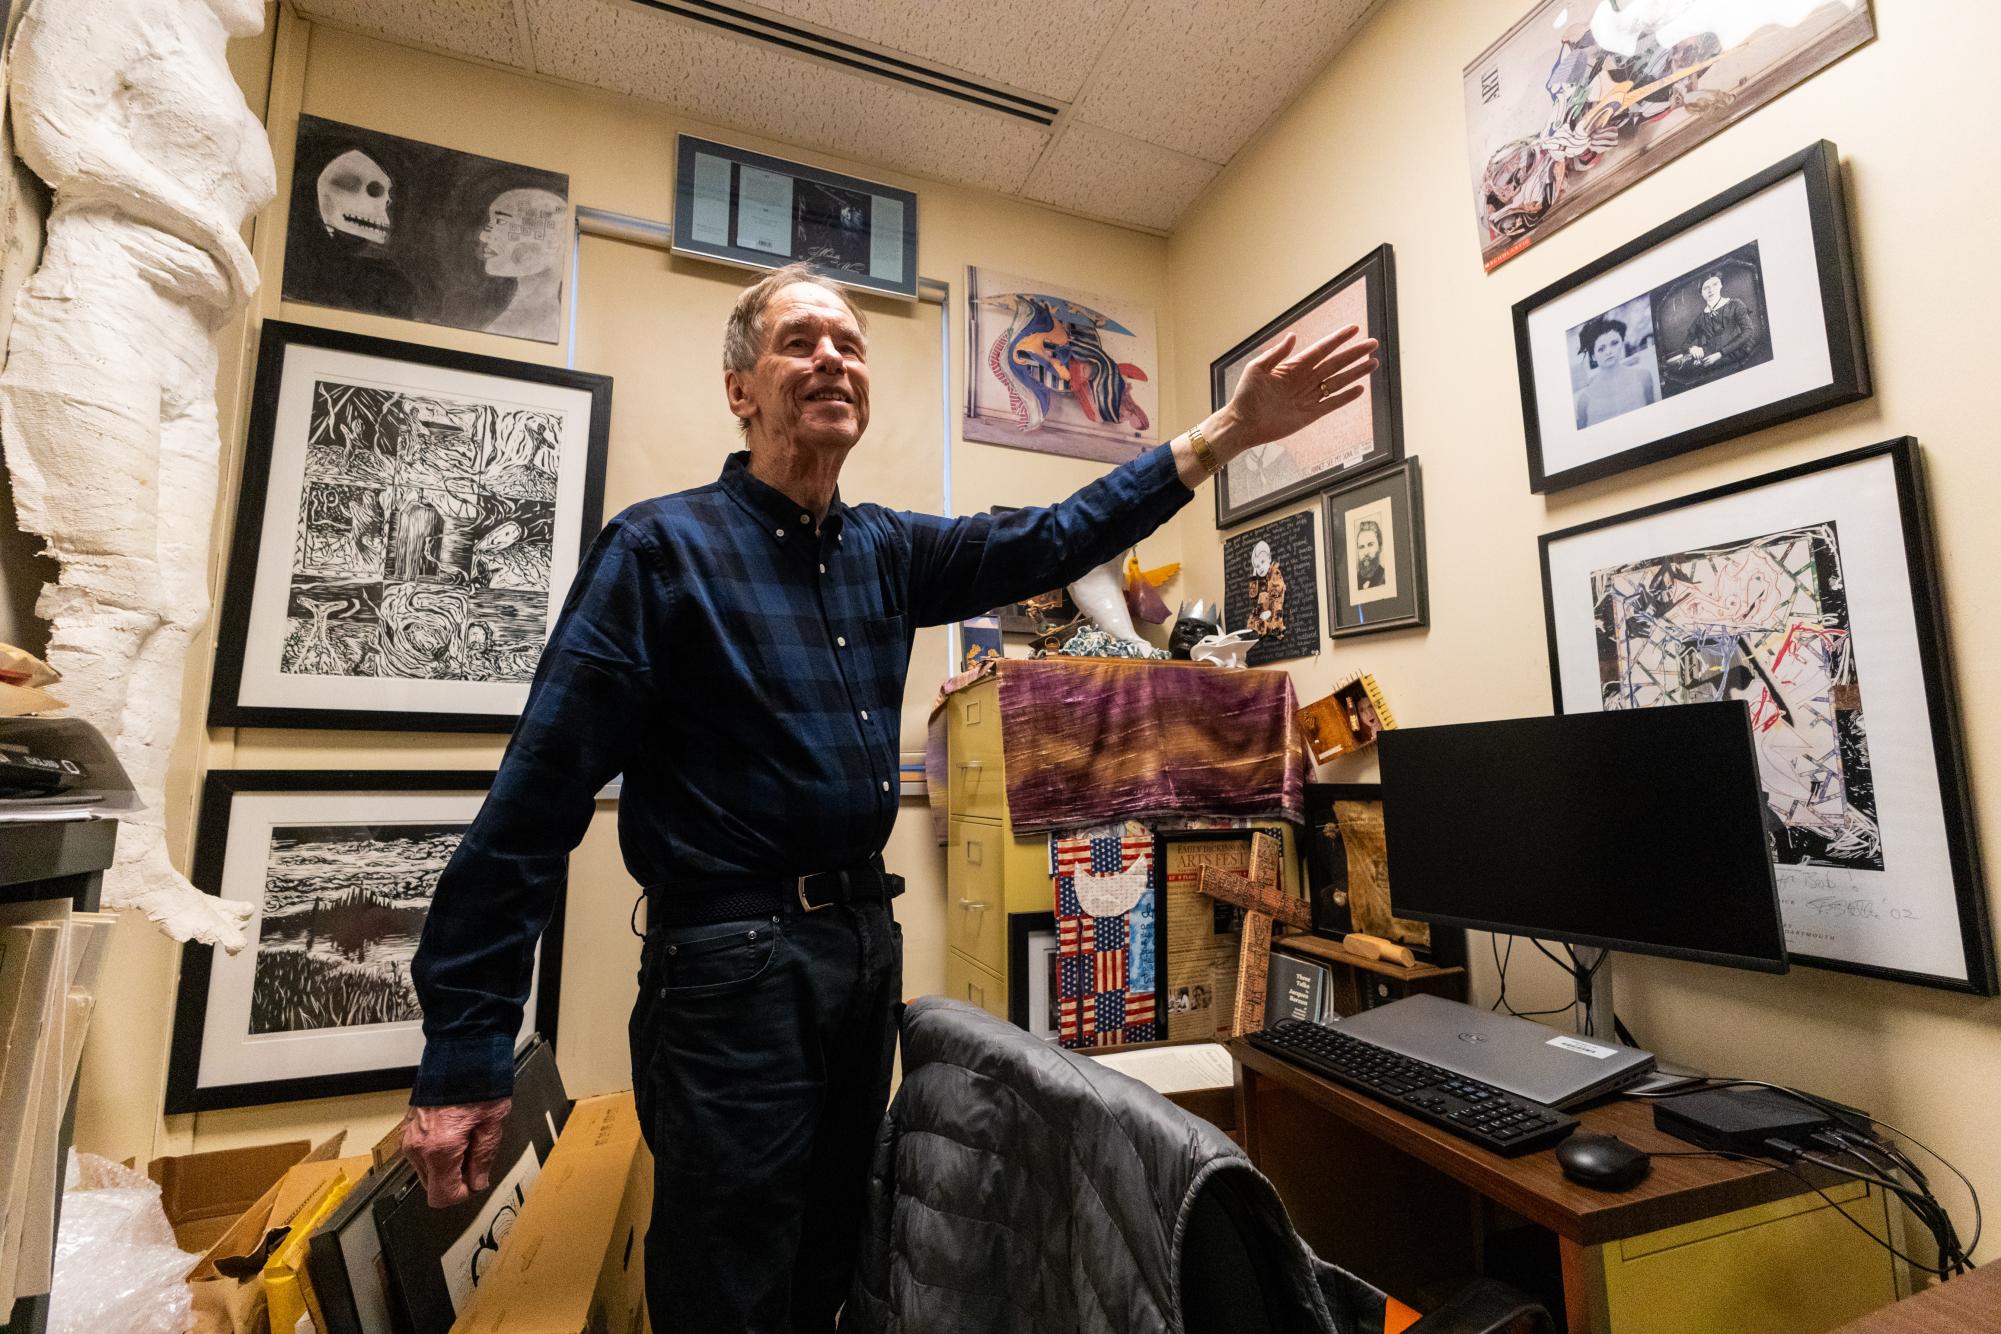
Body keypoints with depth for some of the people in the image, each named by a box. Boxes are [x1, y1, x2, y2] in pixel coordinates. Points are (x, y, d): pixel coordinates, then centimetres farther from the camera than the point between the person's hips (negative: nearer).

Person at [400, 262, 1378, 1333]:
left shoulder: (885, 552, 7)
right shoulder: (661, 547, -11)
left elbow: (1051, 540, 4)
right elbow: (536, 797, -13)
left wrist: (1229, 431, -1)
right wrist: (464, 1052, -14)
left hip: (869, 939, 6)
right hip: (731, 962, -6)